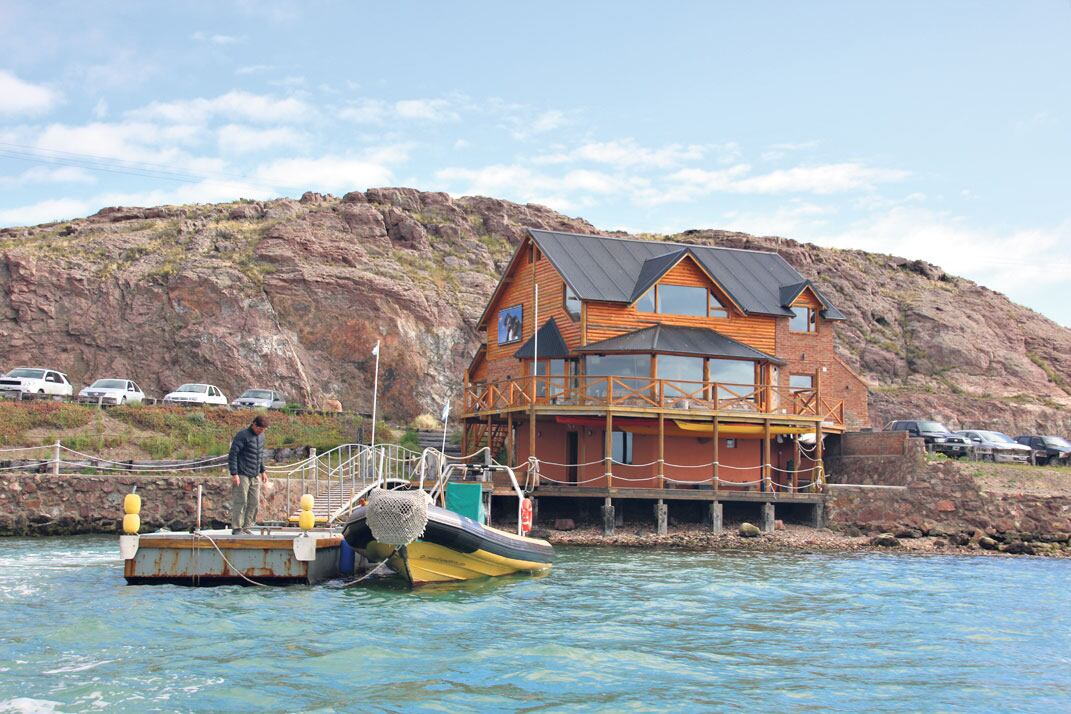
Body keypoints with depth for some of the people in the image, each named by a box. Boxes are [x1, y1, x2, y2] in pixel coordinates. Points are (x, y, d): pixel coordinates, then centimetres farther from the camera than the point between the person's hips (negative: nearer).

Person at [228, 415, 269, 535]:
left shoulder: (261, 436, 12)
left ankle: (246, 527, 15)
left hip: (255, 476, 8)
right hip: (242, 475, -8)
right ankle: (236, 528, 1)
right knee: (240, 501, -6)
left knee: (254, 502, 7)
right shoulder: (242, 435, -12)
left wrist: (262, 471, 22)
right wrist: (234, 474, -18)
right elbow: (233, 454, -14)